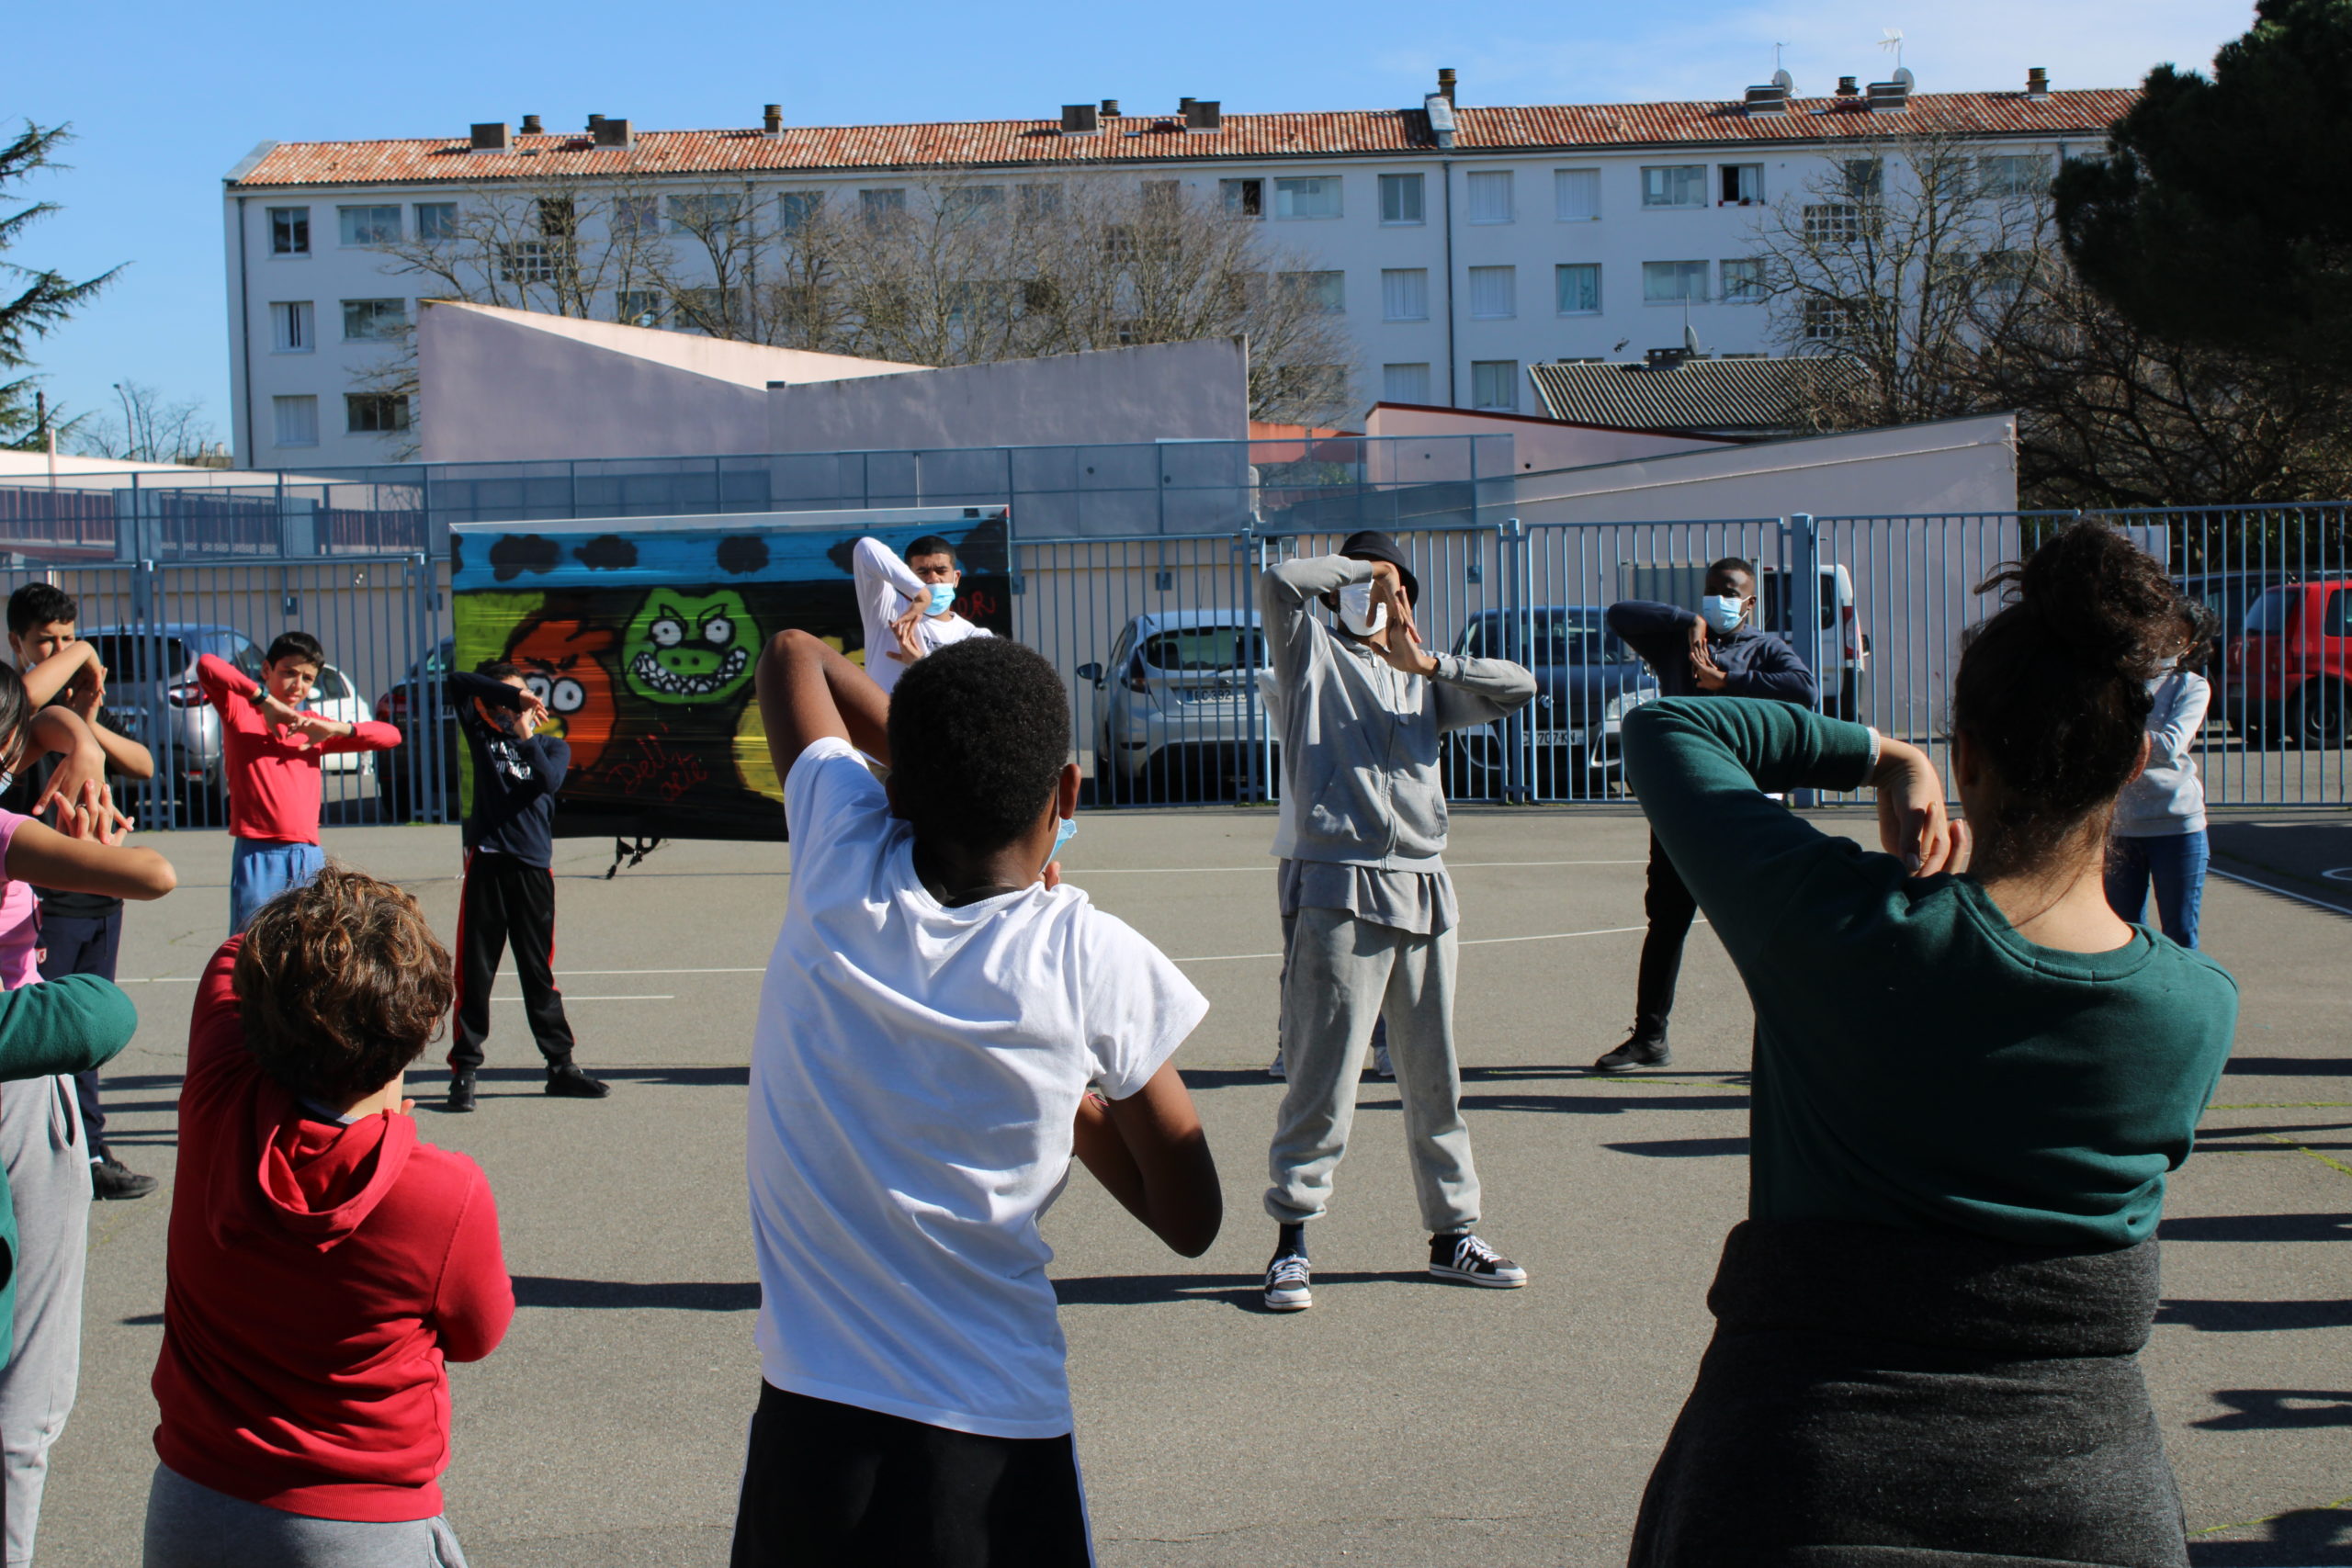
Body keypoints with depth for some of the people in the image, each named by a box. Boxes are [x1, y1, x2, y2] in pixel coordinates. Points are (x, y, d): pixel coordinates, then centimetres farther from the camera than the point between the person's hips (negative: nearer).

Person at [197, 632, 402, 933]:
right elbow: (207, 665, -12)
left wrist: (335, 728, -1)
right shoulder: (241, 709, 6)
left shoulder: (312, 726, 19)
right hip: (257, 855, -4)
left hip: (309, 855, 4)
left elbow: (390, 736, 14)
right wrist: (265, 700, -10)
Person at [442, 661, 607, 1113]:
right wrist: (514, 695, -6)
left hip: (533, 866, 1)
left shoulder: (553, 746, 12)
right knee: (474, 972, -1)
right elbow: (457, 681, -2)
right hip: (487, 863, -1)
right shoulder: (483, 733, 11)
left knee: (539, 973, 7)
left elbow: (548, 782, -8)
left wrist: (526, 735, -12)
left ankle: (561, 1067, 13)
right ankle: (464, 1071, 3)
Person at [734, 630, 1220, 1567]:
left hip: (801, 1428, 3)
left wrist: (937, 768, 11)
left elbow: (795, 655, 14)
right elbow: (1190, 1221, -1)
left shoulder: (840, 867, -6)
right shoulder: (1093, 961, -12)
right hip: (993, 1455, -3)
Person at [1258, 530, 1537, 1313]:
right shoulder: (1313, 652, 10)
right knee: (1324, 1075, -7)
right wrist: (1363, 567, 5)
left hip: (1423, 891, 5)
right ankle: (1292, 1238, 1)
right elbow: (1278, 584, -8)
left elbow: (1519, 687, 13)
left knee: (1435, 1076, 10)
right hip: (1340, 889, -5)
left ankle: (1452, 1233, 19)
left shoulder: (1423, 679, 22)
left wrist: (1428, 661, 2)